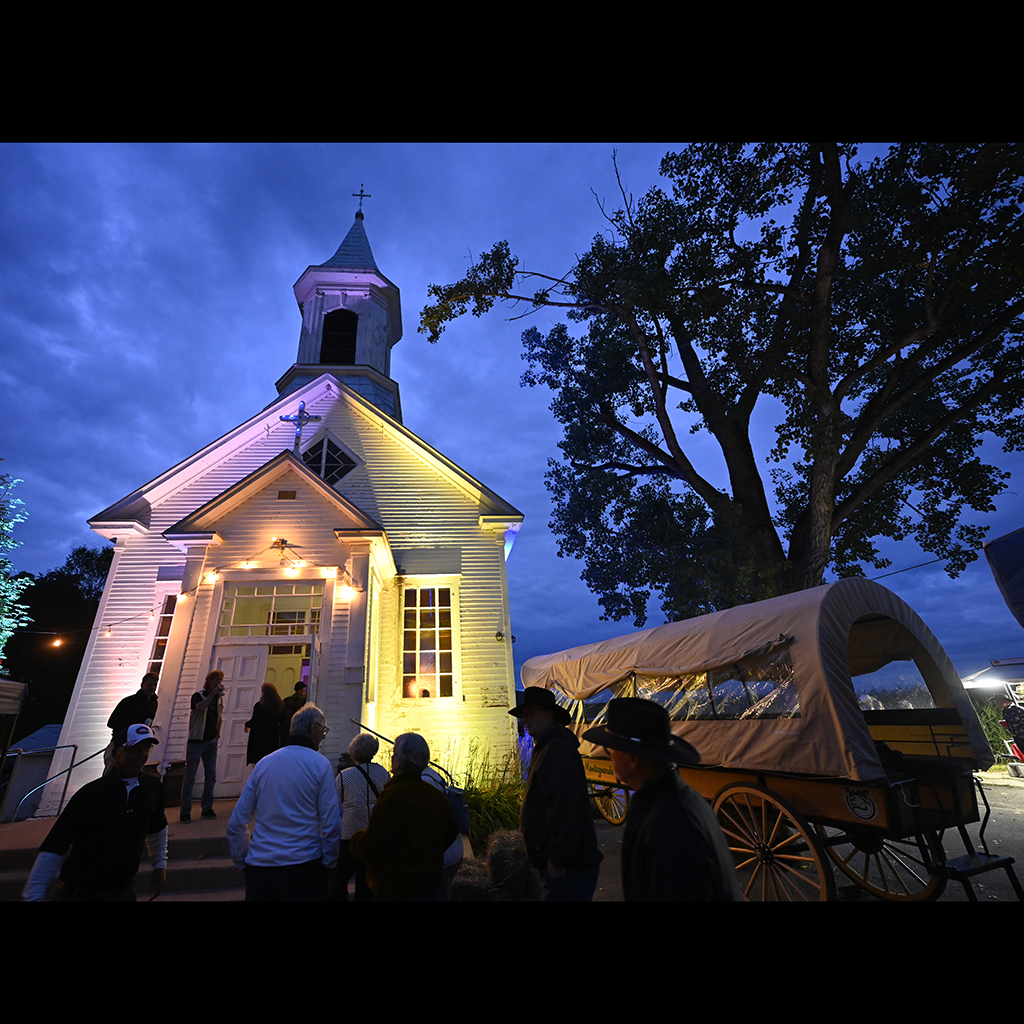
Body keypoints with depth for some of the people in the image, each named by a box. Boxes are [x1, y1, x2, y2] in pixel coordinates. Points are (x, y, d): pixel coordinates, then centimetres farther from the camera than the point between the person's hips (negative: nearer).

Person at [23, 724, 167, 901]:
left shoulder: (153, 788, -6)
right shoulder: (90, 793, -18)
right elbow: (54, 847, -16)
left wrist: (160, 865, 9)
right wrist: (33, 897, -17)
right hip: (78, 894, -3)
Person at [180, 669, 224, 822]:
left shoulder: (218, 698, 9)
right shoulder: (198, 696, -8)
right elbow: (201, 707, -31)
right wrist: (214, 692, -29)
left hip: (211, 742, 6)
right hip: (196, 741, -6)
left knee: (211, 776, 7)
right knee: (190, 777, -1)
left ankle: (207, 808, 16)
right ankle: (185, 811, 8)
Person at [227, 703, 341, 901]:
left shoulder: (263, 763, 4)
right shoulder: (320, 764, -9)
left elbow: (236, 823, 7)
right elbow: (331, 825, -11)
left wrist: (242, 861, 17)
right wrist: (329, 863, 1)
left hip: (259, 865, 4)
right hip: (304, 864, -4)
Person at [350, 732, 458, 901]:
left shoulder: (392, 796, -25)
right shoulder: (438, 796, -4)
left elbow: (371, 848, -23)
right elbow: (450, 836, 9)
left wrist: (356, 839, -1)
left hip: (395, 889, -6)